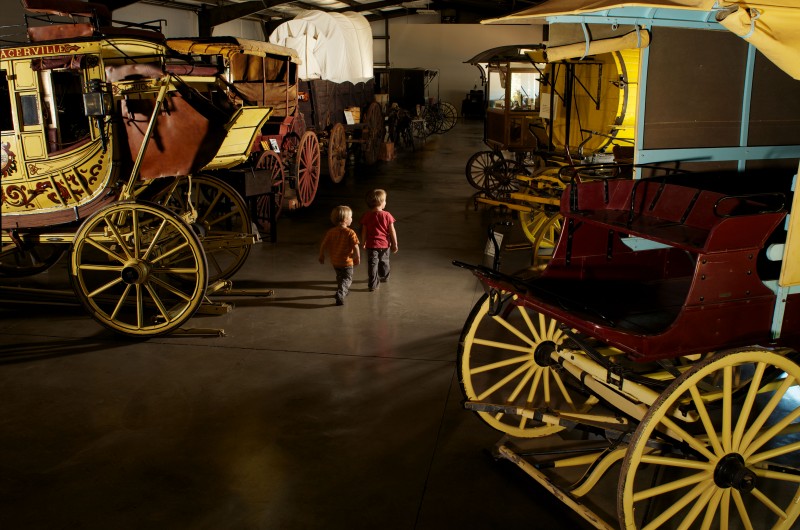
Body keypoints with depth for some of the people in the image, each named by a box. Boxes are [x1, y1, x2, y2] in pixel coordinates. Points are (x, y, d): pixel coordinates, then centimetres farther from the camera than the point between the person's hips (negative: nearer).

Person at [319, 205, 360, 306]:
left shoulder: (330, 232, -3)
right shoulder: (350, 233, -18)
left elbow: (323, 245, 0)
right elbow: (355, 247, -19)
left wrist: (321, 256, 14)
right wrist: (357, 258, -4)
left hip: (334, 261, 6)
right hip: (347, 261, -6)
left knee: (339, 277, 27)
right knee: (347, 279, 3)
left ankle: (343, 291, 43)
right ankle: (340, 293, -18)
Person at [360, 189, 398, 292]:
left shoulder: (366, 216, -9)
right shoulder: (387, 215, -12)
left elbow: (364, 232, -3)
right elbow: (392, 231, -8)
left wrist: (364, 243, 11)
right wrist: (395, 244, 3)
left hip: (372, 244, -1)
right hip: (385, 244, 1)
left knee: (372, 264, 4)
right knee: (384, 262, 23)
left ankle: (373, 284, 1)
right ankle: (384, 277, 45)